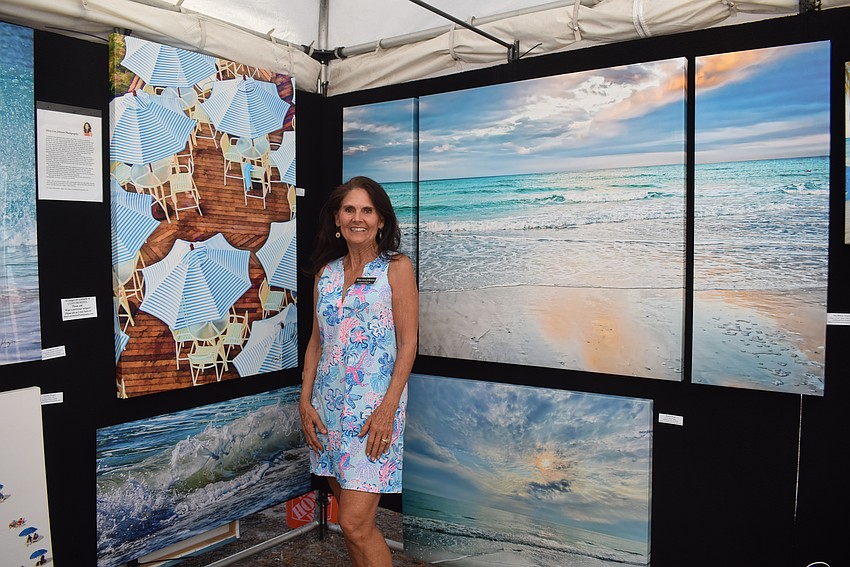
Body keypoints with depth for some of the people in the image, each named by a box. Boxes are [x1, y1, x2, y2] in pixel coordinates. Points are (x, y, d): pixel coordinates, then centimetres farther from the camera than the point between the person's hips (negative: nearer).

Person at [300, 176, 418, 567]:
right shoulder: (326, 272, 11)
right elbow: (316, 341, 13)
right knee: (350, 515, 14)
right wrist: (305, 401, 5)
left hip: (375, 402, -5)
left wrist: (388, 407, -15)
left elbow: (408, 343, -8)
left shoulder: (397, 267, -4)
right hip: (328, 403, 5)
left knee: (355, 523, -9)